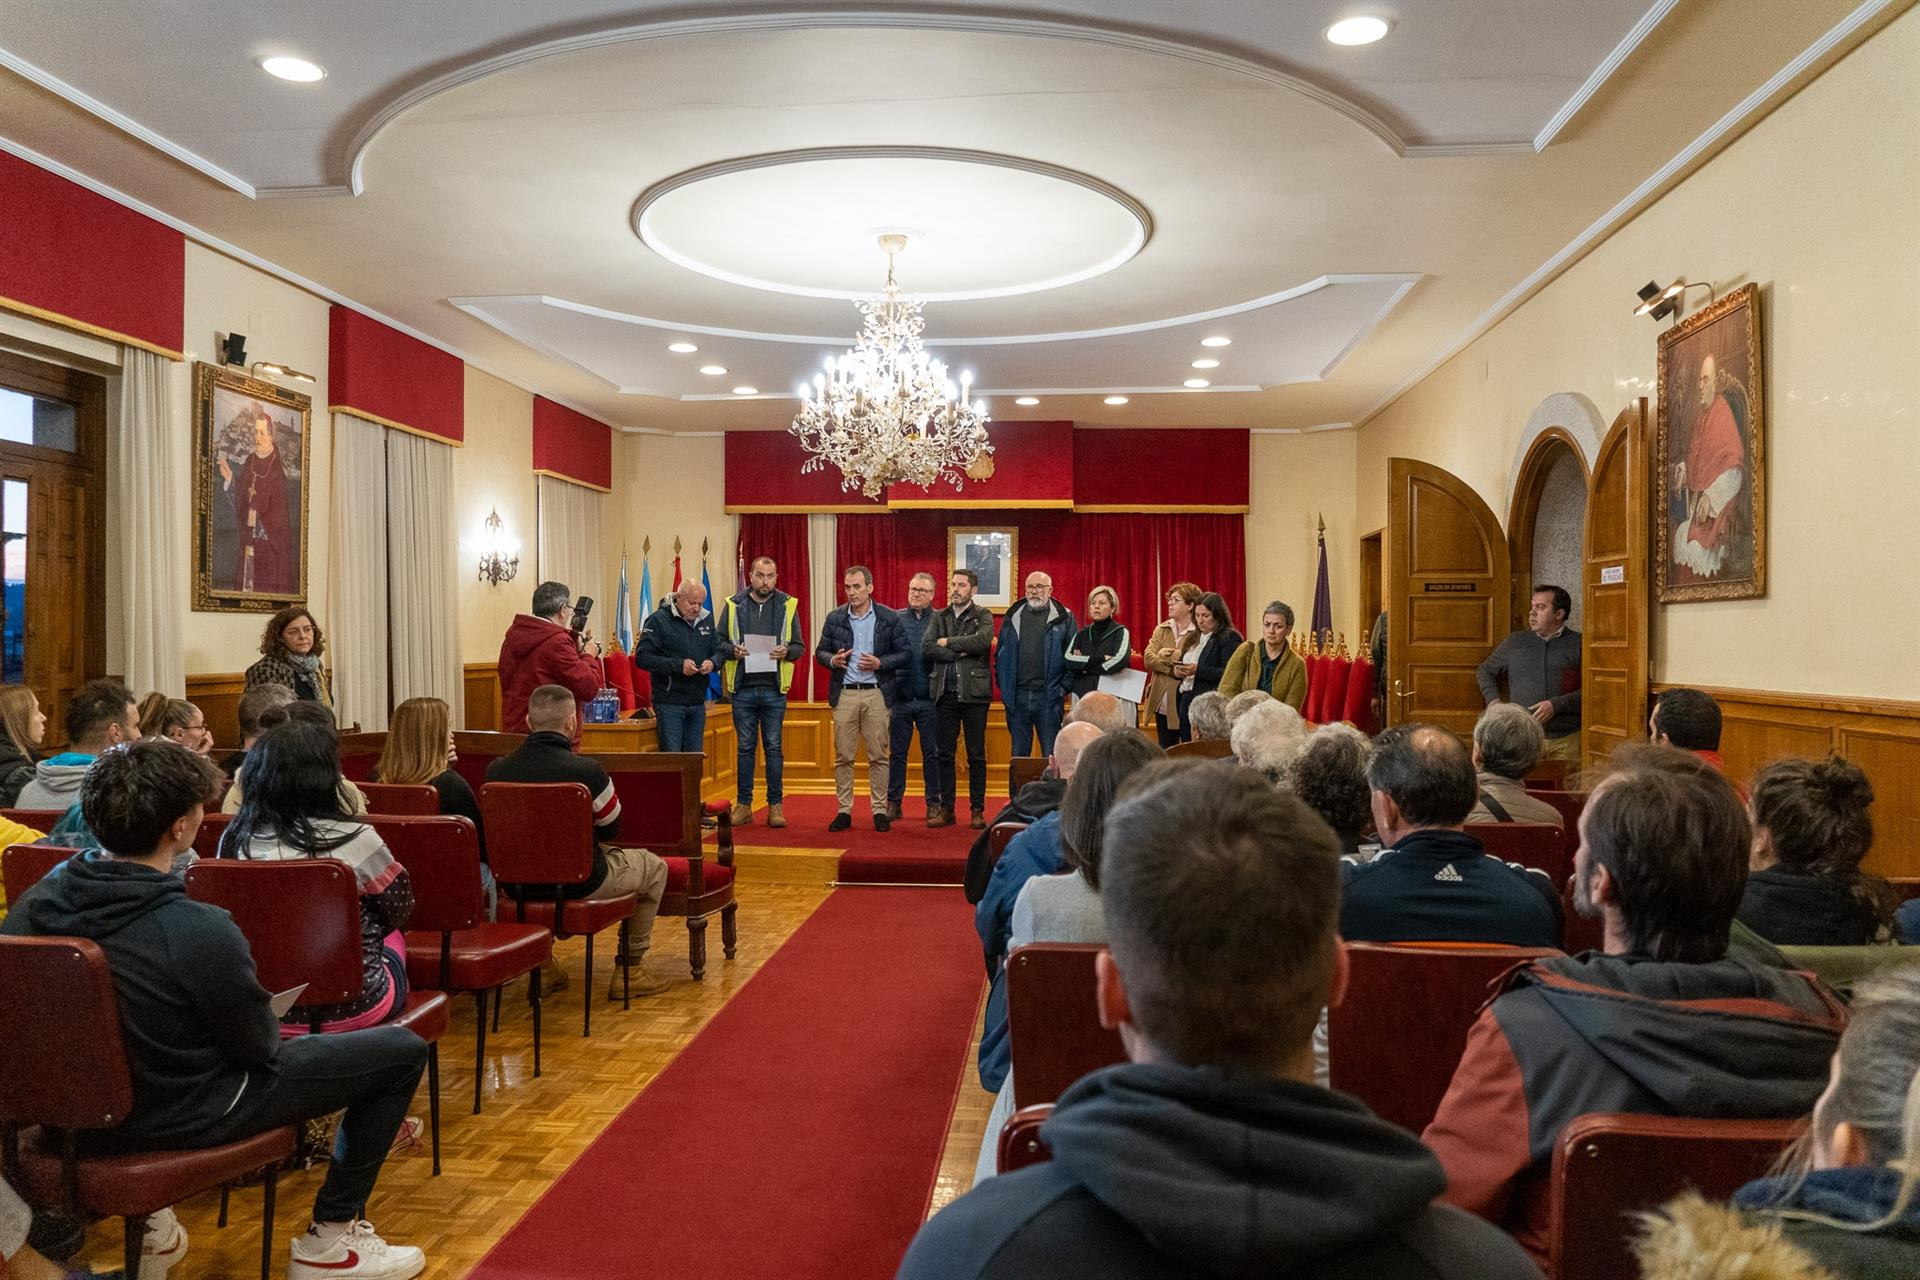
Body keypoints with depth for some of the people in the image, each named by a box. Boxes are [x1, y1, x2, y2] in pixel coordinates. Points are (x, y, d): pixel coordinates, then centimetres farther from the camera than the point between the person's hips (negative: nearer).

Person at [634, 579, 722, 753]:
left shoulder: (706, 619, 10)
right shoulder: (659, 620, -9)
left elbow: (720, 649, 16)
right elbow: (642, 657, -15)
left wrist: (713, 662, -9)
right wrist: (678, 665, -24)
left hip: (698, 703, 6)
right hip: (670, 703, -6)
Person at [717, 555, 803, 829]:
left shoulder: (787, 605, 4)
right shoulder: (733, 605, 4)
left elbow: (799, 645, 6)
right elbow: (719, 641, 7)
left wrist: (786, 652, -14)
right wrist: (732, 650, -13)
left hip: (774, 688, 0)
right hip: (743, 687, 0)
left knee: (774, 748, 4)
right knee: (745, 747, 7)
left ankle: (775, 806, 11)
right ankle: (743, 804, 14)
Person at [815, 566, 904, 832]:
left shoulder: (889, 618, 1)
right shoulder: (834, 618, 7)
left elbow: (904, 654, 2)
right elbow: (820, 652, 12)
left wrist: (880, 663, -14)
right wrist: (832, 660, -9)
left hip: (877, 693, -2)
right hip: (844, 693, 2)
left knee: (878, 756, 2)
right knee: (843, 756, 3)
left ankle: (880, 810, 10)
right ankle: (844, 811, 10)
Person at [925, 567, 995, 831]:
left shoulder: (983, 616, 3)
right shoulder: (939, 617, 11)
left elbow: (982, 641, -19)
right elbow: (926, 648, -4)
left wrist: (948, 642, -10)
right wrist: (961, 651, -12)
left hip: (974, 691, -3)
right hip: (945, 692, 3)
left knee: (976, 755, 2)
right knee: (945, 754, 7)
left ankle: (978, 810, 9)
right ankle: (947, 809, 14)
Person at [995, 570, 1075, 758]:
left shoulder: (1064, 618, 2)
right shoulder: (1012, 618, 11)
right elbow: (1000, 655, 15)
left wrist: (1064, 687, -6)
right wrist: (1003, 685, 6)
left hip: (1048, 697, -3)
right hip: (1017, 697, 3)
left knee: (1052, 756, 1)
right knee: (1018, 754, 10)